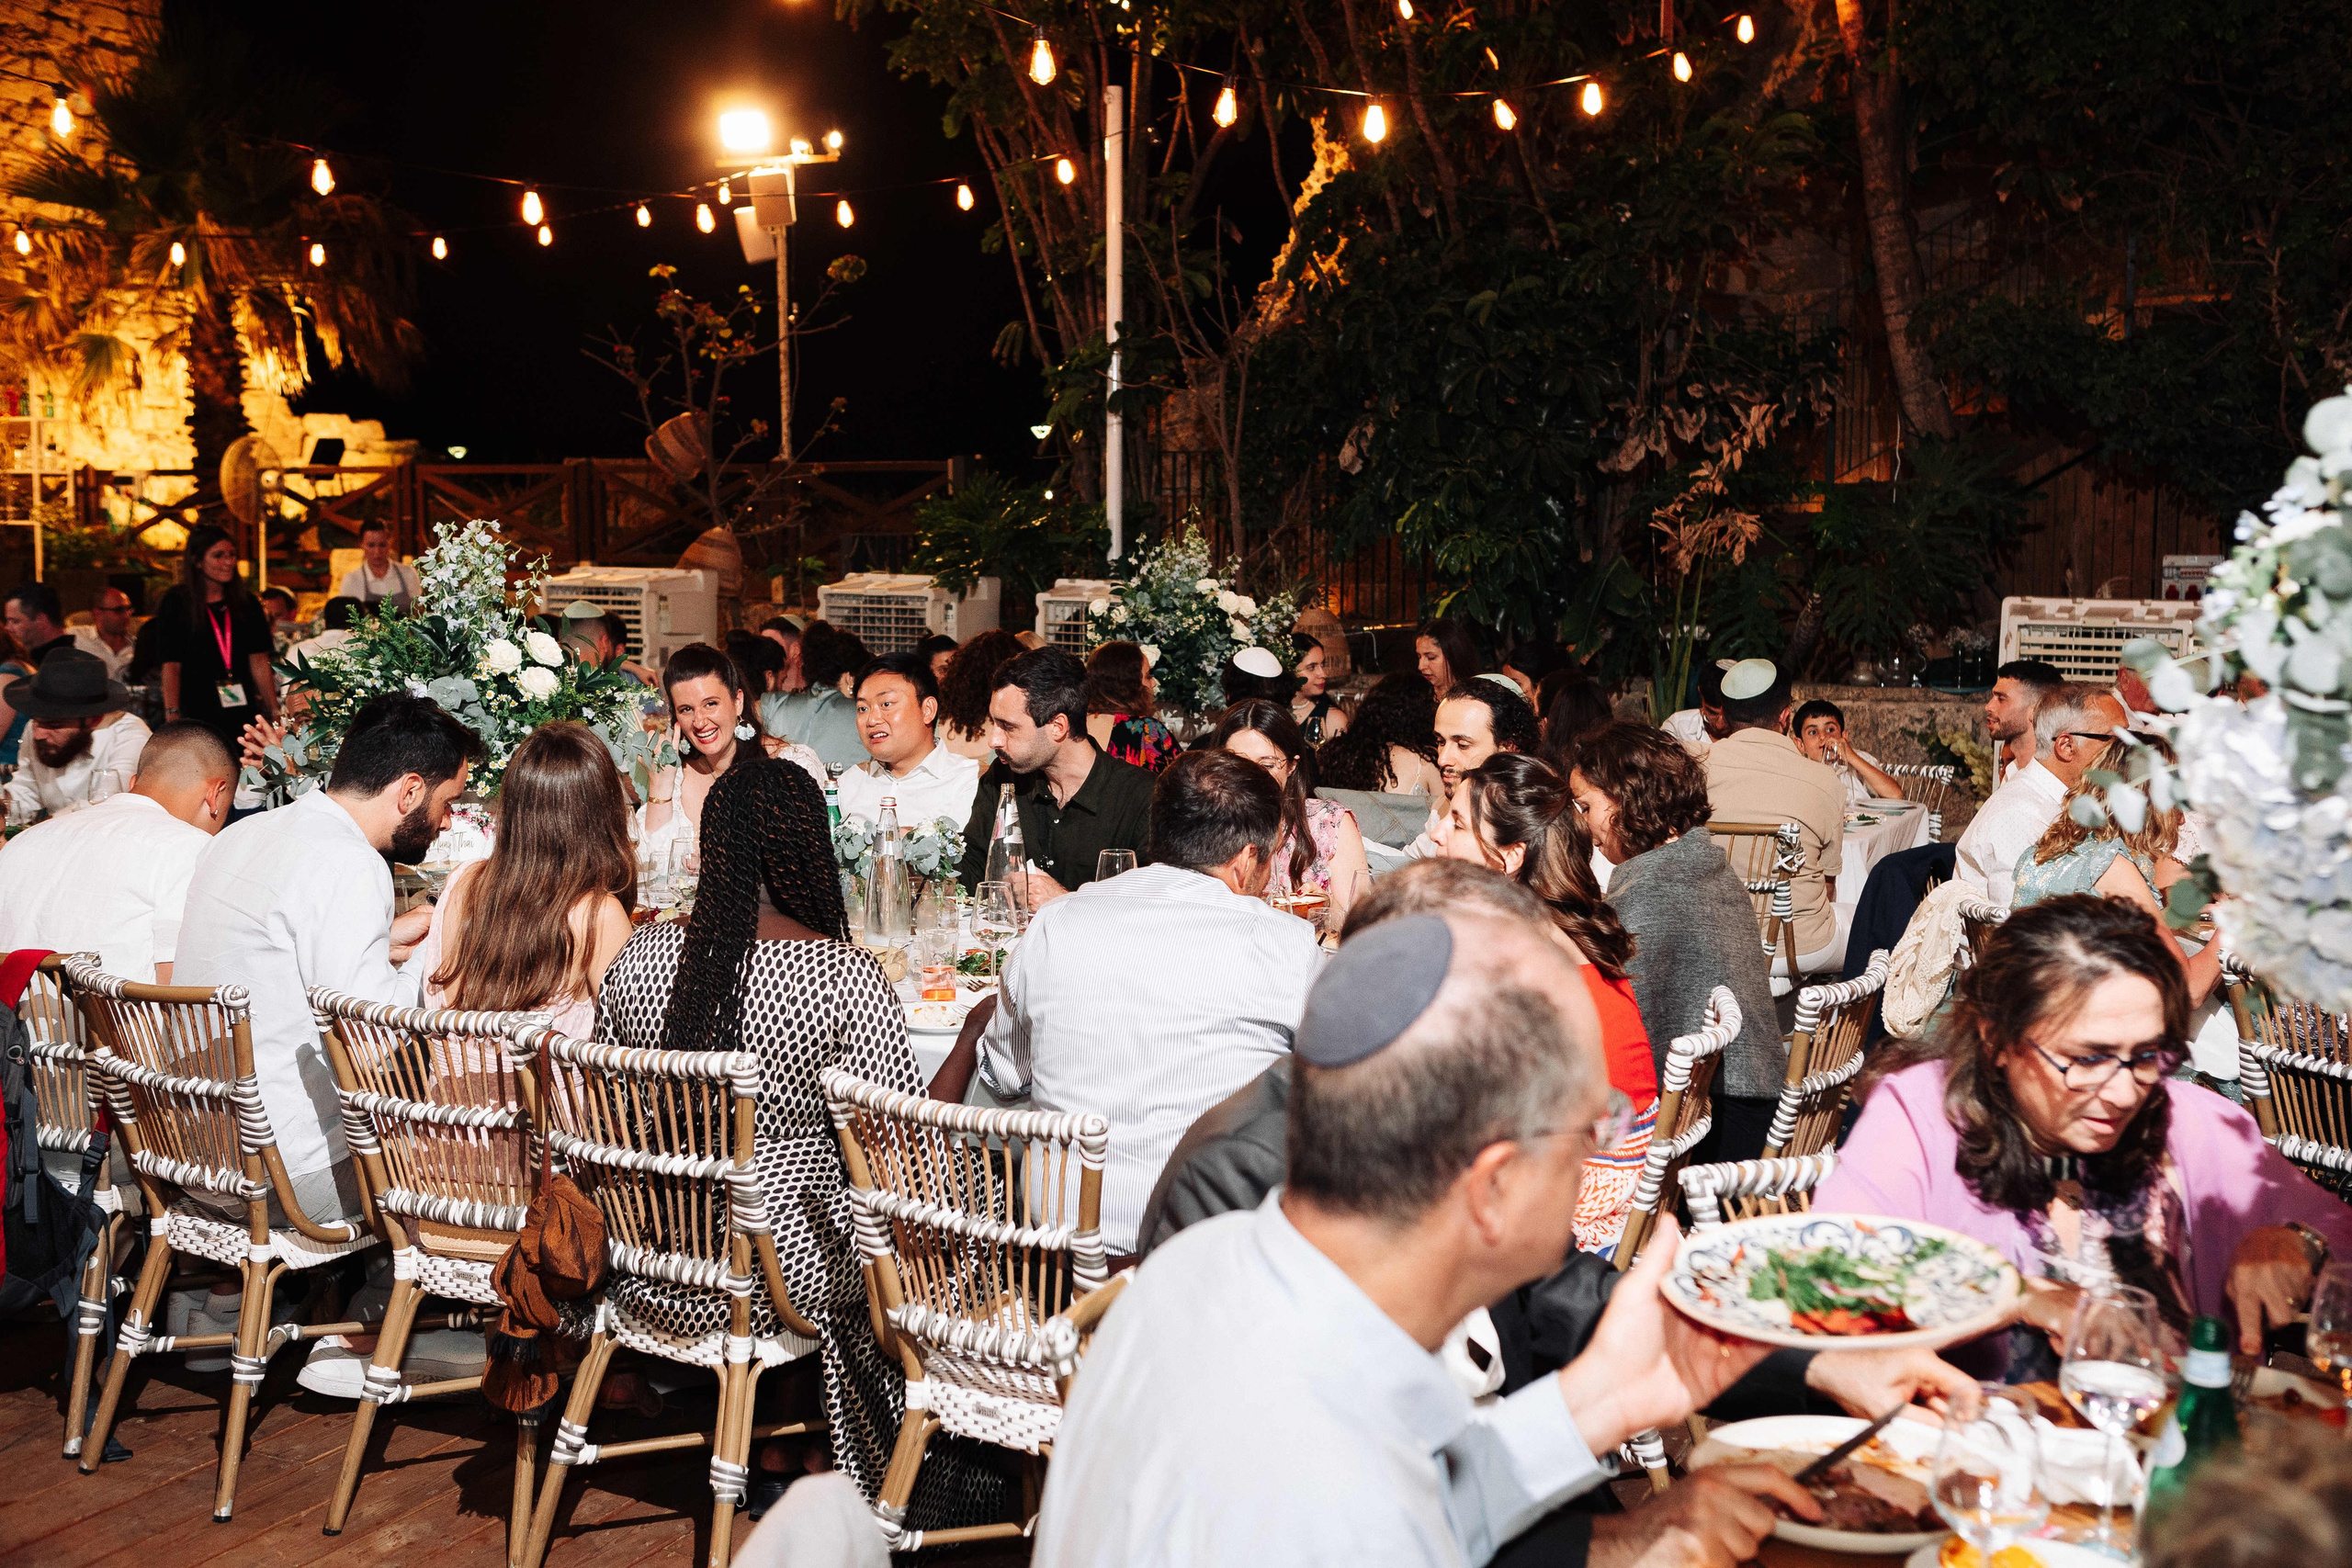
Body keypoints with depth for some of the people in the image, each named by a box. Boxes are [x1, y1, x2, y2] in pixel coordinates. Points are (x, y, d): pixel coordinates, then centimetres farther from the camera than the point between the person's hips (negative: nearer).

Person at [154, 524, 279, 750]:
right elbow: (171, 666, -4)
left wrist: (275, 713, 3)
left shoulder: (246, 603, 11)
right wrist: (172, 718, -13)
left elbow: (260, 662, 9)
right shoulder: (176, 604, 1)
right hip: (196, 715, -3)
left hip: (243, 713, 3)